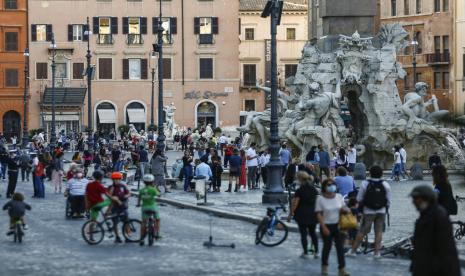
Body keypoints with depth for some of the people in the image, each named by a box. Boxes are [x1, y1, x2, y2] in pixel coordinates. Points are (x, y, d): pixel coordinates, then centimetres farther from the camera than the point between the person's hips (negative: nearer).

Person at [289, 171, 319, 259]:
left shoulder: (300, 190, -12)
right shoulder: (314, 190, 5)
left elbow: (295, 203, -14)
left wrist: (291, 214, -6)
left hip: (302, 215, -5)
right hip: (313, 215, 5)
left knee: (303, 233, 3)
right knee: (313, 232, 15)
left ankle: (305, 253, 5)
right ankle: (316, 252, 11)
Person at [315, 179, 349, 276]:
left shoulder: (339, 197, 0)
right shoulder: (320, 199, -11)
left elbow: (343, 208, 13)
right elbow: (319, 214, -10)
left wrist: (345, 210, -12)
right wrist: (324, 227, -16)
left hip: (338, 225, 3)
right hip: (327, 226, -3)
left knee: (340, 247, -2)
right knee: (327, 246, 10)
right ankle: (324, 267, 30)